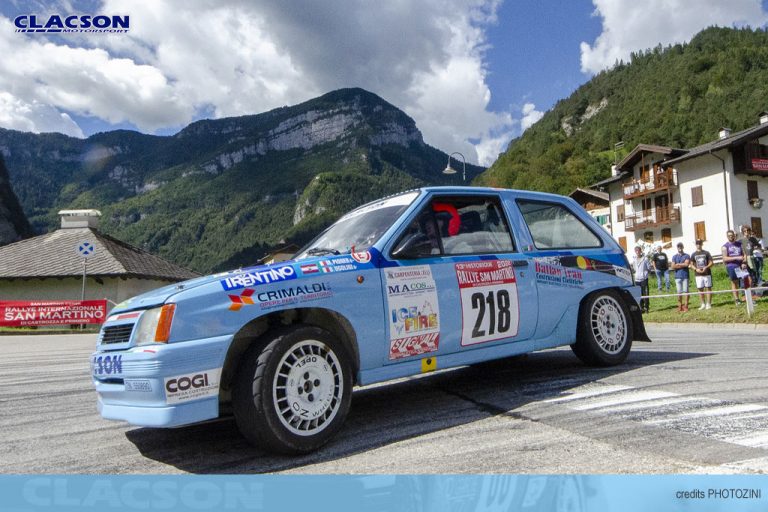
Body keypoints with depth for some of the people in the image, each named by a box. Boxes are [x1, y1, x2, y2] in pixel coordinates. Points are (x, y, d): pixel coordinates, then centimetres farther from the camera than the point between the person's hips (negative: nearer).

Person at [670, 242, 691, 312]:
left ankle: (685, 306, 0)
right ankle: (680, 306, 6)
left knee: (685, 291, -3)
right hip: (677, 276, 2)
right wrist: (682, 265, -5)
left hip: (685, 276, -2)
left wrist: (678, 264, -2)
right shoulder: (674, 257, 12)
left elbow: (687, 264, -10)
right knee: (679, 292, 2)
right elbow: (673, 266, 0)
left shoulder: (686, 256, 6)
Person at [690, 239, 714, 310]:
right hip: (698, 274, 1)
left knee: (708, 288, 0)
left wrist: (706, 267, -14)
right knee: (700, 289, 3)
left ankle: (708, 304, 6)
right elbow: (691, 264, 9)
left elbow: (711, 262, 4)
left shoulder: (706, 253, 4)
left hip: (707, 273, -1)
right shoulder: (693, 254, 8)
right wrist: (696, 269, -9)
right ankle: (703, 304, 13)